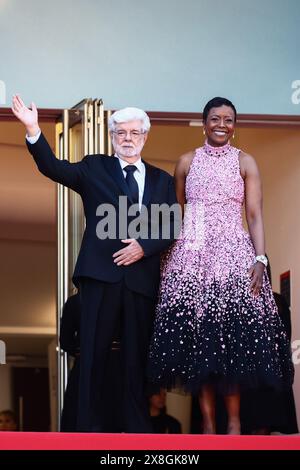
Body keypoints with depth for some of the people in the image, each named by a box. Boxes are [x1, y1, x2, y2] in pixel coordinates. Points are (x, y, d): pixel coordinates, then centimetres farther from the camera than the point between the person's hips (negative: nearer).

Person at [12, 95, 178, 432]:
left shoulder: (161, 180, 15)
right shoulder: (94, 168, 10)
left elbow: (172, 228, 9)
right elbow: (54, 168, -6)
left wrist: (144, 247, -9)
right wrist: (33, 130, -21)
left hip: (142, 275, 2)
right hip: (101, 274, -2)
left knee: (137, 355, 6)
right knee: (94, 352, -2)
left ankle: (138, 427, 11)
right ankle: (89, 427, 0)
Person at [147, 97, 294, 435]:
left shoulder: (245, 162, 8)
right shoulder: (187, 162, 12)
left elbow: (254, 215, 2)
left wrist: (260, 259, -10)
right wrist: (164, 256, 4)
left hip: (233, 253, -1)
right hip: (192, 254, 1)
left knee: (234, 331, -8)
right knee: (196, 332, -5)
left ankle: (234, 421, -1)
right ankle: (207, 421, -1)